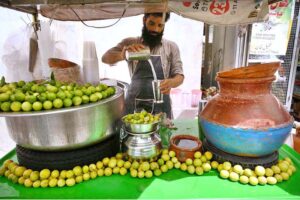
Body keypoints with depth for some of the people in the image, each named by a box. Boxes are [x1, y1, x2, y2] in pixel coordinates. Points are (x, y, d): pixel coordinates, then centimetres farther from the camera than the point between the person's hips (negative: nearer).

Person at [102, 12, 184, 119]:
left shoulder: (171, 47, 2)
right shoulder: (129, 43, 3)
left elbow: (179, 76, 1)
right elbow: (105, 58, -6)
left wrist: (171, 82, -23)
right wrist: (122, 55, -28)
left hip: (160, 106, 0)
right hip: (134, 105, 0)